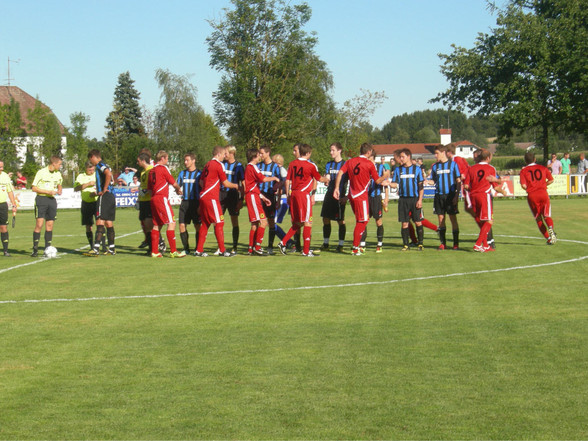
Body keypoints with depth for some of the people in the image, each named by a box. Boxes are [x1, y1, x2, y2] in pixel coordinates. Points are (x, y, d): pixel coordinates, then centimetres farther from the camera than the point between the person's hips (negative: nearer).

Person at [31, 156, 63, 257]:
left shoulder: (58, 174, 10)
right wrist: (48, 192, -15)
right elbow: (34, 188, -8)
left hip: (52, 199, 5)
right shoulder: (41, 172, -8)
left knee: (50, 225, 3)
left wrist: (59, 190, 6)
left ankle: (47, 249, 9)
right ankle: (35, 249, -6)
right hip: (41, 199, -5)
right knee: (39, 224, -11)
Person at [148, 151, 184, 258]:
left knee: (157, 225, 11)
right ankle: (173, 251, -12)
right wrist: (179, 189, 18)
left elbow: (149, 188, 17)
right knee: (171, 223, -8)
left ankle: (154, 251, 10)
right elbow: (173, 183, -1)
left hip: (153, 199, 9)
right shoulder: (163, 168, -7)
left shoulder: (151, 170, 15)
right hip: (162, 198, -9)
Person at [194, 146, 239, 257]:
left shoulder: (208, 164, 15)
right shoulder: (219, 165, -8)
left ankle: (199, 250, 12)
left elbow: (201, 181, 19)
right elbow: (225, 183, -5)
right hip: (212, 198, -8)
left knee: (205, 223, 12)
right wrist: (235, 186, 12)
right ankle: (222, 250, -5)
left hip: (203, 196, 8)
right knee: (219, 223, -5)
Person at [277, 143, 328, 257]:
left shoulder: (292, 164, 8)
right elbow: (319, 179, 9)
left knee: (297, 223, 16)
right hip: (304, 195, -6)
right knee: (307, 223, -1)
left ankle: (283, 243, 9)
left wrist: (288, 195, 16)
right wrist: (326, 179, 30)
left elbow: (287, 180, 9)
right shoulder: (311, 165, -5)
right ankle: (306, 251, -2)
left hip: (293, 195, 6)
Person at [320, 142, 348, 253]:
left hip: (340, 197, -5)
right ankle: (325, 243, 16)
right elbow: (327, 178, 5)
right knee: (326, 219, 6)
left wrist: (346, 197, -11)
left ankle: (341, 245, 6)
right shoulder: (329, 164, 12)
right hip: (329, 195, 5)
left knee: (341, 221, -1)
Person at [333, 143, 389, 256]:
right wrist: (385, 177, 21)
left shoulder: (350, 161, 9)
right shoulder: (369, 164, -6)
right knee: (362, 221, -2)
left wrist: (336, 188, -2)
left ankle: (357, 246, 17)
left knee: (360, 221, 17)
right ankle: (355, 248, -5)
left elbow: (340, 173, -3)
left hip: (352, 195, 6)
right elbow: (377, 181, 1)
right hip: (361, 196, -6)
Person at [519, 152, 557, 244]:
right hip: (543, 193, 1)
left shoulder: (523, 170, 4)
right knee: (546, 215, 7)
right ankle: (550, 229, -26)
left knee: (538, 218, 11)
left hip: (532, 195, -1)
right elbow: (551, 180, 10)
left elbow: (523, 185, -7)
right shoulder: (543, 168, 11)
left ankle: (548, 238, 5)